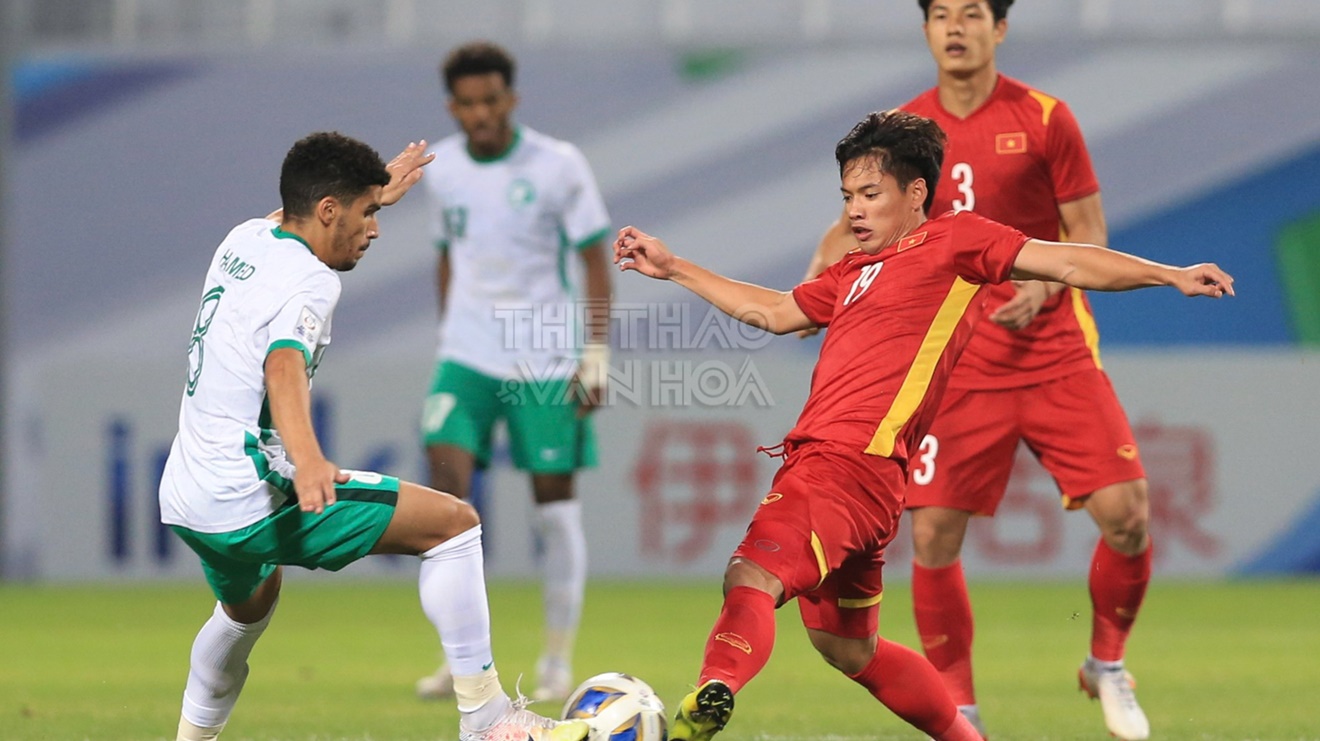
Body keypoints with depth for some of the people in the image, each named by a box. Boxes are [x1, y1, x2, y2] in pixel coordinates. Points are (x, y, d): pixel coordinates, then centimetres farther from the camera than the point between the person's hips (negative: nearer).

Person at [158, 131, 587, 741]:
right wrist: (307, 460, -53)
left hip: (182, 497, 9)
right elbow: (284, 366, -36)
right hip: (248, 499, -9)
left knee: (249, 606, 40)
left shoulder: (243, 239, 12)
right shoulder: (307, 281, -15)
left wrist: (371, 194, 51)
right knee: (453, 521, -8)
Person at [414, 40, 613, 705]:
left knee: (554, 501, 1)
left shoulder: (558, 166, -8)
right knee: (445, 486, -13)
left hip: (546, 362, -3)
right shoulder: (442, 169, 4)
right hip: (467, 357, 3)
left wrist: (596, 353, -10)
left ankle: (558, 660, 15)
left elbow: (594, 259, -4)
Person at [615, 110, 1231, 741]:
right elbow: (772, 312, 40)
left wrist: (1170, 275, -11)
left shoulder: (955, 240, 4)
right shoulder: (854, 273, 27)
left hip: (855, 465, -10)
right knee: (846, 646, 20)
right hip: (814, 455, 10)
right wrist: (672, 269, 43)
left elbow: (1067, 264, 0)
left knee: (752, 577, -32)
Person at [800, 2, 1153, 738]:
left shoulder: (1045, 119, -2)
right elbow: (857, 227, 12)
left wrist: (1042, 287, -19)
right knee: (933, 534, -8)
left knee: (1126, 513, -11)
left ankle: (1108, 664, 16)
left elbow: (1090, 236, 0)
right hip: (958, 366, 1)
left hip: (1056, 355, -1)